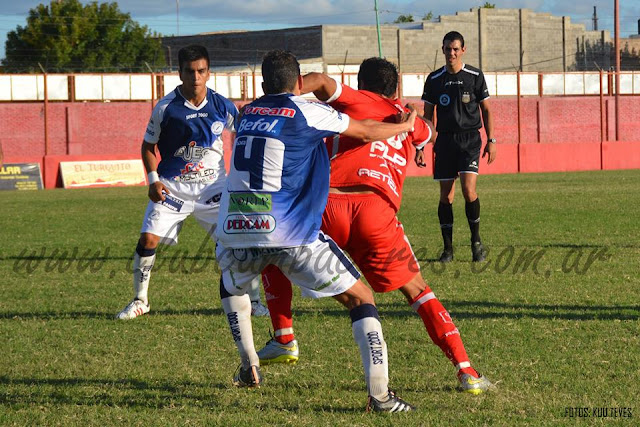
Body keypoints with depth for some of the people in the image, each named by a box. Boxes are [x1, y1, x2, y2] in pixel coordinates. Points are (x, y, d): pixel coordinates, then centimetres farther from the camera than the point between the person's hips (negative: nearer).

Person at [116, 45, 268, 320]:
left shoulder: (221, 106, -6)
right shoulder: (165, 108, -10)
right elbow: (148, 145, 2)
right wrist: (153, 180, -10)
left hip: (213, 186, 1)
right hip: (172, 186, -1)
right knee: (148, 239, -10)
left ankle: (253, 301, 8)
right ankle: (140, 300, 10)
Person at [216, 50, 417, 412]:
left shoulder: (249, 113, 16)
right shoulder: (307, 112, 2)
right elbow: (366, 132, 12)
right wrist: (405, 126, 30)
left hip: (236, 230, 5)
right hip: (290, 235, -5)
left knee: (231, 285, 39)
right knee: (360, 299, 6)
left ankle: (250, 367, 34)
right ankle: (380, 394, -5)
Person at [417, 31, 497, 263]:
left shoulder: (475, 76, 1)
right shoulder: (434, 80, 7)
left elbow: (486, 110, 7)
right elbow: (427, 115, 12)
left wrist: (491, 140, 0)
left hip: (470, 139, -2)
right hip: (444, 140, 2)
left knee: (468, 189, -17)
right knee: (446, 195, 1)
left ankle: (476, 241, 0)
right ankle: (448, 248, 8)